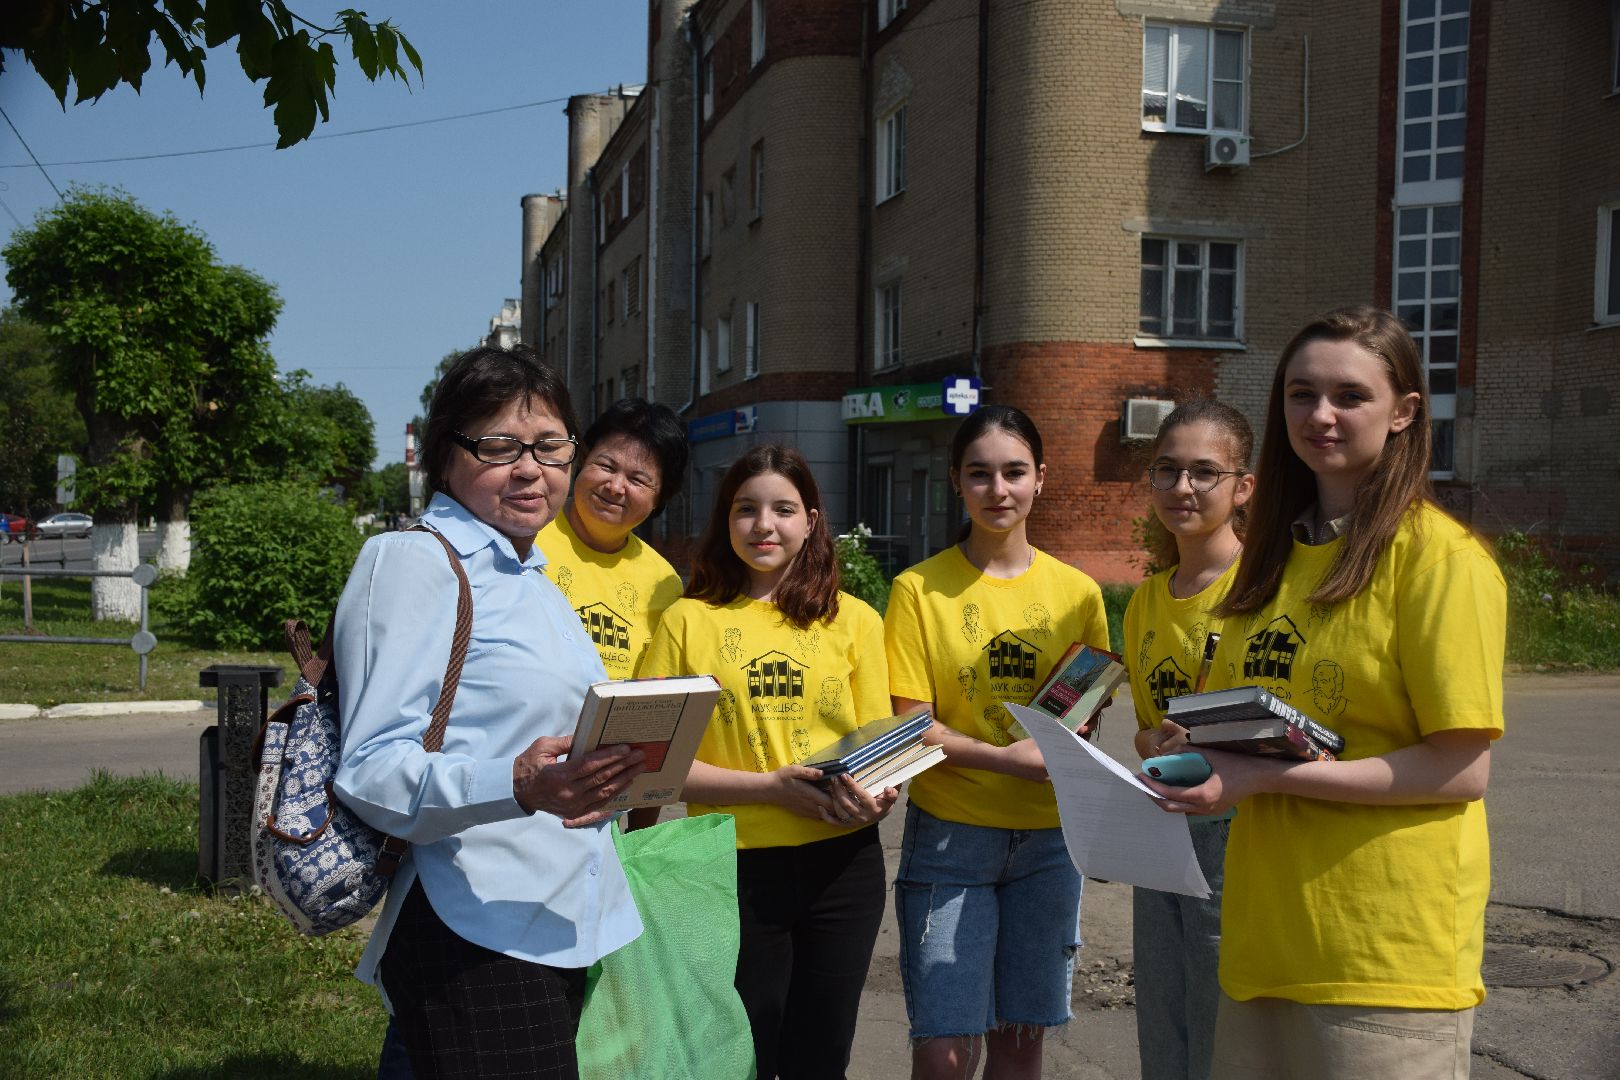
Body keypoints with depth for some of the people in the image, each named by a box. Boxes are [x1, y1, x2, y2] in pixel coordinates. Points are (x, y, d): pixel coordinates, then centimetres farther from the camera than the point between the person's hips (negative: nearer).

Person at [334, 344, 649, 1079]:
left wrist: (614, 763, 14)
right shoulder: (412, 562, -9)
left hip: (562, 931, 9)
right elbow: (371, 769, -17)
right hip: (474, 945, -9)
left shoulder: (529, 579, 18)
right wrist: (517, 787, -32)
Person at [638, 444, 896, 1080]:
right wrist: (772, 787, -16)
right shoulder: (688, 621, 0)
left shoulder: (854, 621, 6)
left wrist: (873, 797, -13)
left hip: (840, 861, 2)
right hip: (735, 864, -2)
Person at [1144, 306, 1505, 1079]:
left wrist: (1265, 777, -18)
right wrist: (1195, 754, 0)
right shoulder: (1278, 554, 14)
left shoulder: (1440, 555, -9)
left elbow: (1461, 769, -14)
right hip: (1265, 933, 6)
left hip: (1387, 956, -6)